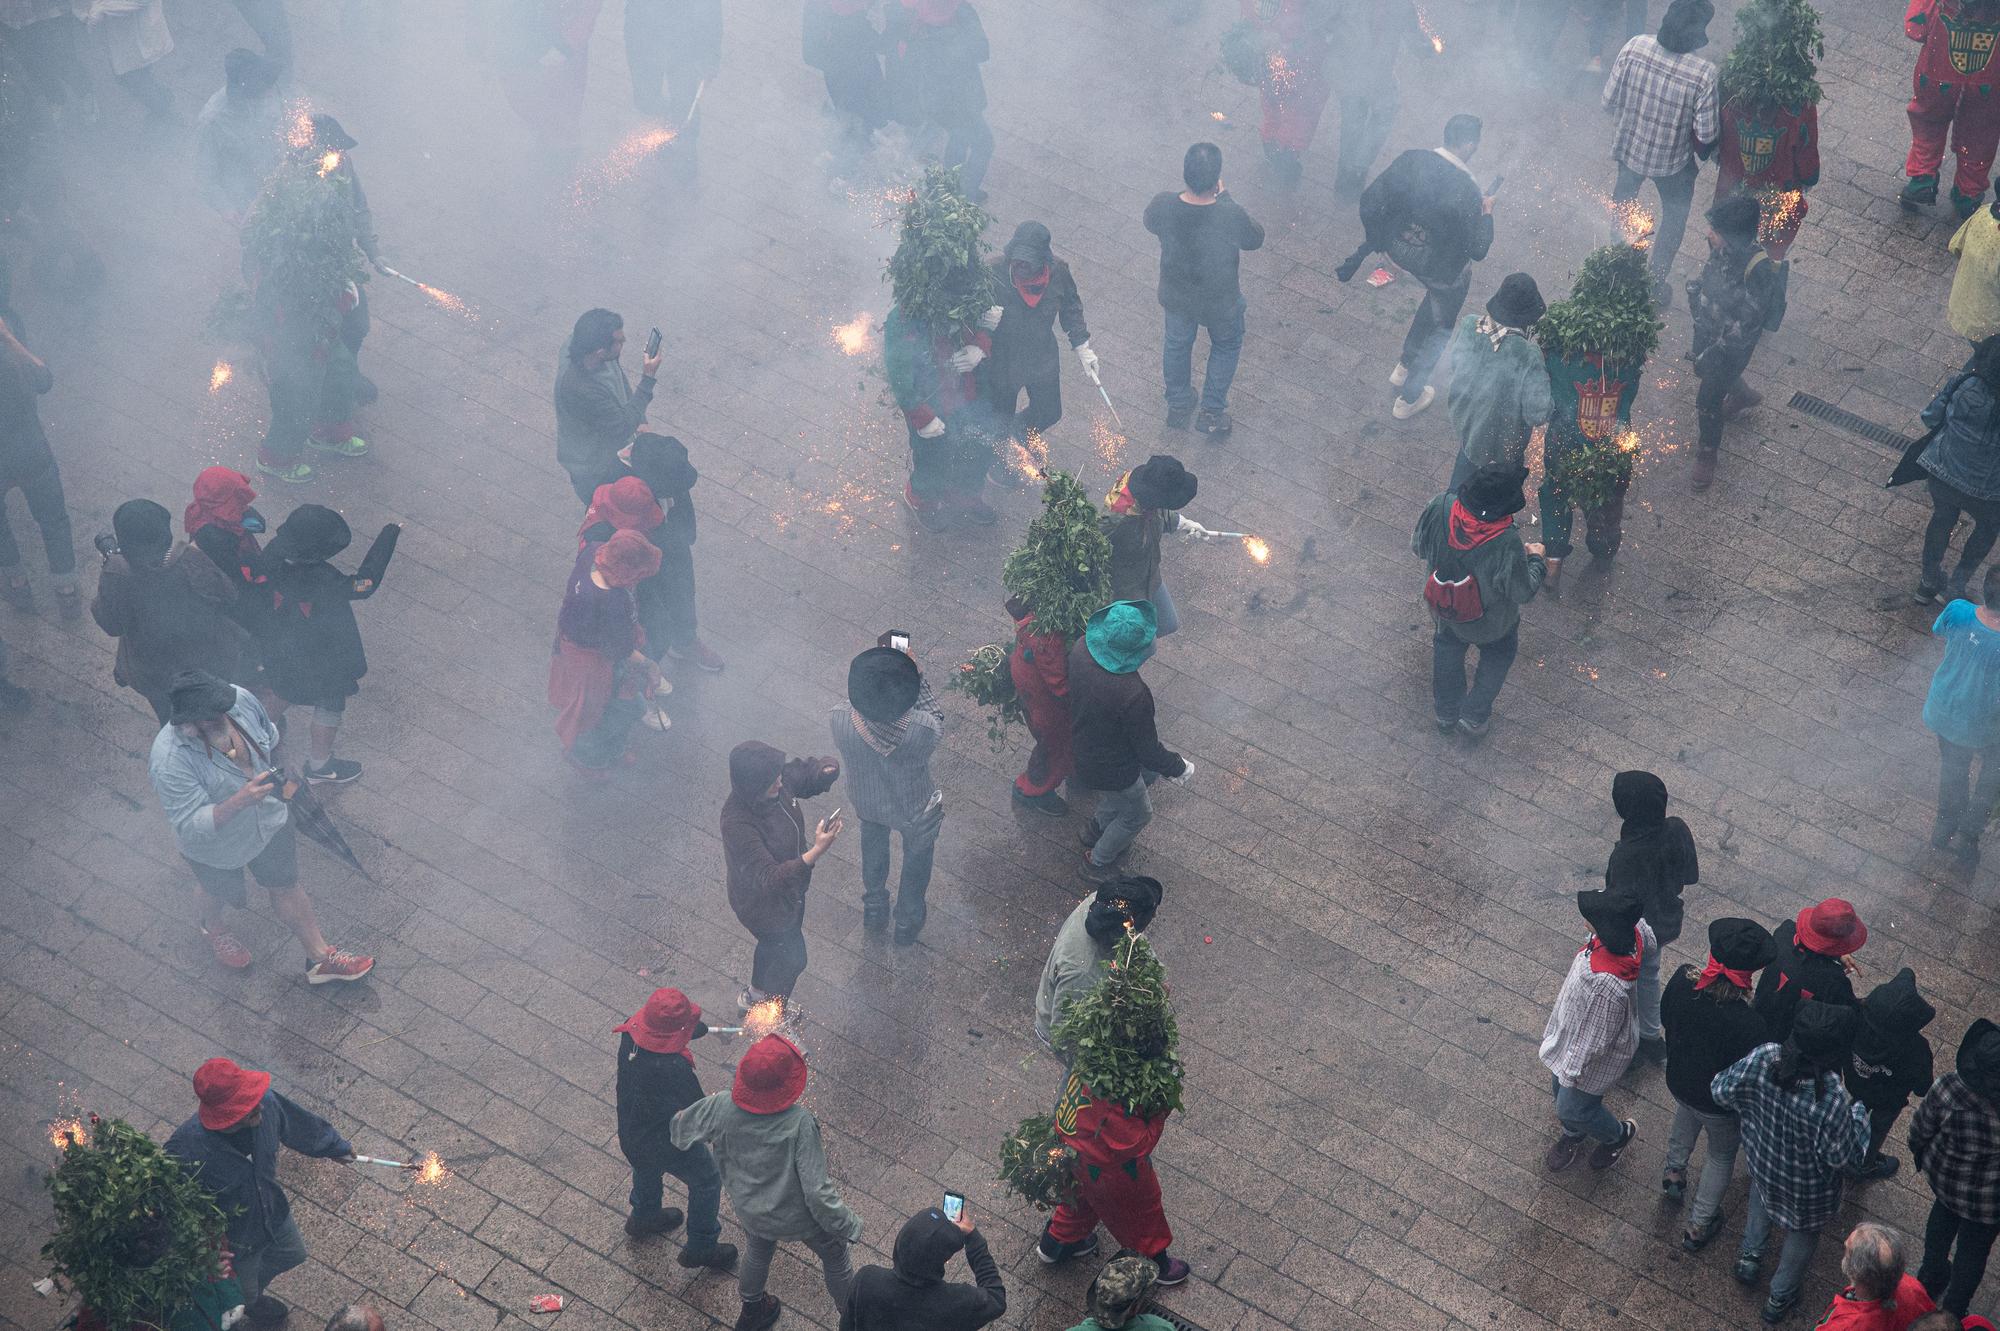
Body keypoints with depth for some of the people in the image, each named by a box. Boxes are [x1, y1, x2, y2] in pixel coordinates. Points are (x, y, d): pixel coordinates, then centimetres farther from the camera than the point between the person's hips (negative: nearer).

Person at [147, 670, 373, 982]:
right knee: (218, 892, 29)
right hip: (217, 848, -3)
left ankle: (320, 957, 41)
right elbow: (191, 826, -38)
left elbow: (269, 734, -2)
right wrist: (239, 801, -50)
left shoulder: (240, 700, -26)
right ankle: (212, 929, 64)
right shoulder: (170, 763, -43)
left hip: (270, 818, 4)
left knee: (286, 887, 22)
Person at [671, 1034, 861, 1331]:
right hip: (798, 1217, -4)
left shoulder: (721, 1107, -28)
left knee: (757, 1254, 36)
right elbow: (816, 1190, -33)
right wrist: (847, 1225, -18)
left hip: (750, 1212, 4)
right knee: (835, 1259, 26)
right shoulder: (800, 1123, -38)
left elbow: (680, 1131, -8)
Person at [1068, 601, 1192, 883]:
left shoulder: (1082, 648, -23)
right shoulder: (1133, 695, -42)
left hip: (1083, 741, 6)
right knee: (1137, 814, 25)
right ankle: (1098, 864, 47)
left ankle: (1097, 828, 53)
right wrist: (1178, 768, -5)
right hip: (1109, 769, -6)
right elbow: (1148, 751, -25)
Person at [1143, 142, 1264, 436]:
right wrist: (1223, 197, -12)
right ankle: (1212, 412, 40)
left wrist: (1192, 192, -4)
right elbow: (1255, 240, -14)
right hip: (1219, 302, -2)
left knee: (1177, 343, 32)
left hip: (1175, 297, 2)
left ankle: (1178, 406, 52)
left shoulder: (1163, 205, -30)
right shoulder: (1231, 215, -38)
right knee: (1226, 345, 30)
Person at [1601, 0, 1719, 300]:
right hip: (1673, 161, -3)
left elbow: (1609, 102, -12)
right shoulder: (1703, 74, -33)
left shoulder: (1634, 47, -25)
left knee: (1623, 199, 34)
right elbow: (1707, 135, -24)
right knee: (1674, 218, 26)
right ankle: (1655, 283, 35)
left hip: (1629, 147, 4)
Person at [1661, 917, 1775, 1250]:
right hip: (1719, 1103, -4)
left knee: (1688, 1111, 41)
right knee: (1722, 1154, 28)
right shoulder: (1747, 1022, -41)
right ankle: (1698, 1226, 45)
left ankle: (1674, 1171, 61)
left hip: (1677, 1081, 4)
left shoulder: (1682, 981, -29)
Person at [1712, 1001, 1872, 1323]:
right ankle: (1780, 1297, 53)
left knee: (1761, 1199, 39)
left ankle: (1749, 1258, 60)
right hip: (1808, 1188, -3)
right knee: (1802, 1234, 30)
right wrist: (1859, 1115, -9)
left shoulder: (1761, 1059, -32)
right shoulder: (1832, 1100, -42)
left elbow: (1721, 1091, -15)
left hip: (1762, 1162, 3)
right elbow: (1843, 1157, -26)